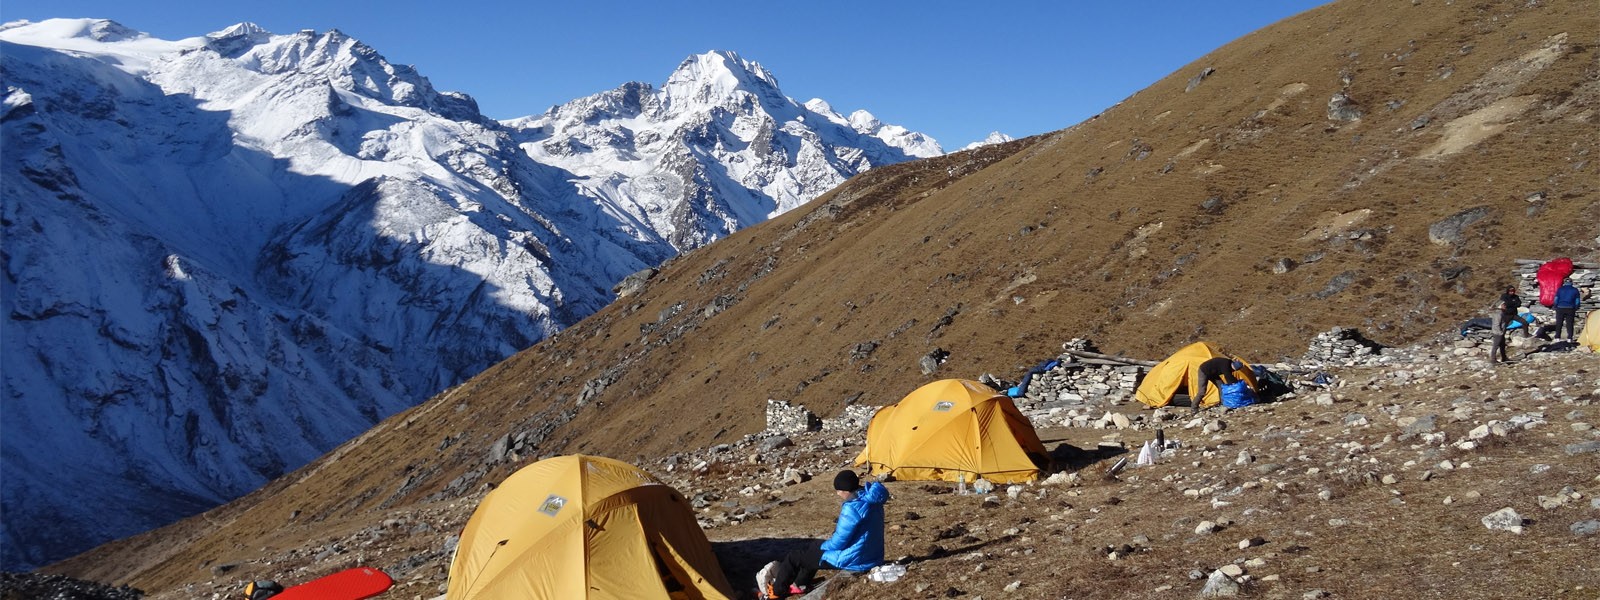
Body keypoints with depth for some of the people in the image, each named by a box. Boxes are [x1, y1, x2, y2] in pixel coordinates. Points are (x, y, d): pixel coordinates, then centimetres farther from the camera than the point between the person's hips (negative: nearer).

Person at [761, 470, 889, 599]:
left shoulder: (853, 508, -29)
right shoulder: (871, 497, 1)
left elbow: (838, 543, -22)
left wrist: (824, 545, -2)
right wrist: (839, 529, 5)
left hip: (854, 559, -9)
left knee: (794, 557, 6)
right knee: (812, 547, 28)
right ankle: (801, 585, 40)